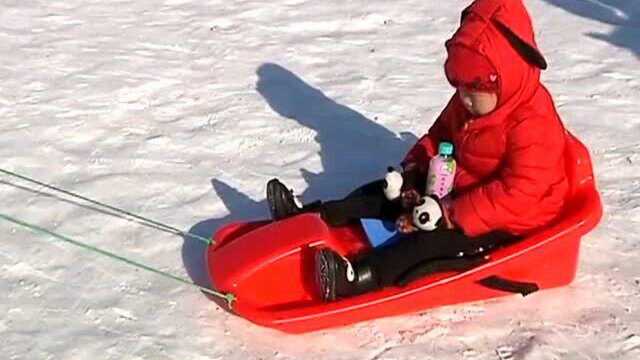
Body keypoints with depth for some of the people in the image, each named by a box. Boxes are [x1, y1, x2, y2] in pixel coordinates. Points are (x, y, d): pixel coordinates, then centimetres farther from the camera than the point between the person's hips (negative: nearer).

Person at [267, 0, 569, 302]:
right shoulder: (467, 104, 1)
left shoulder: (533, 126, -27)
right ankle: (314, 217, -6)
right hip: (461, 192, 9)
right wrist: (413, 171, -9)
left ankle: (357, 278, -50)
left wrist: (451, 215, -34)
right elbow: (438, 136, 12)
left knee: (431, 240, -32)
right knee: (384, 193, 1)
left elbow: (517, 195, -33)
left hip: (509, 222, -9)